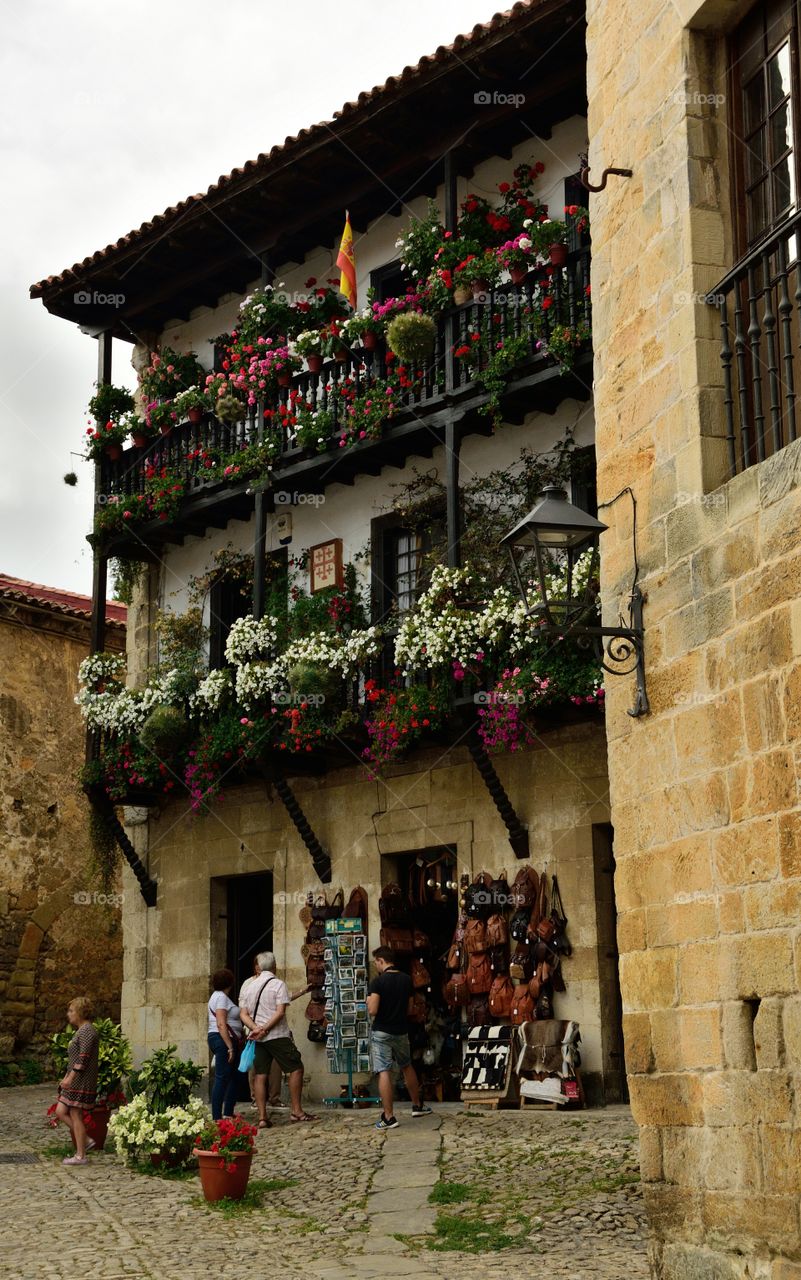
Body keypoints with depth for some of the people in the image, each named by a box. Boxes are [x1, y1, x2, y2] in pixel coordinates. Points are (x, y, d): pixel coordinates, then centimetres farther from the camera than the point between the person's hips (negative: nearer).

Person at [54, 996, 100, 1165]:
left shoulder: (87, 1030, -14)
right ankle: (85, 1141, 12)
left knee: (76, 1116, -5)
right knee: (61, 1112, 8)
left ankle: (80, 1156, 1)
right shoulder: (81, 1030, 18)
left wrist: (70, 1078, -21)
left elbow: (83, 1058, -21)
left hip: (81, 1081, -10)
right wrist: (66, 1077, 19)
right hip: (74, 1080, 10)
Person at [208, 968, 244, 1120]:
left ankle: (228, 1114, 19)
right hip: (223, 1040, -11)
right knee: (222, 1079, -11)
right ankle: (217, 1118, -12)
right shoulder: (221, 997, -12)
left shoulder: (220, 996, 20)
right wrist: (230, 1047, -22)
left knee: (234, 1078, 15)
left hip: (225, 1041, 11)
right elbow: (221, 1024, -20)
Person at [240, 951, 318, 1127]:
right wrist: (265, 1030, -14)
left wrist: (256, 1029, -7)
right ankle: (296, 1111, -1)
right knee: (296, 1069, 3)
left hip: (259, 1039, 6)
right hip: (278, 1036, -6)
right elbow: (280, 1012, -15)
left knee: (260, 1075, 5)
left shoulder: (251, 986, 12)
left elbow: (243, 1014, 6)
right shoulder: (278, 984, -4)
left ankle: (262, 1117, -1)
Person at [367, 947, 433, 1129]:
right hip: (401, 1031, 6)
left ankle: (389, 1117, -8)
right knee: (407, 1067, 24)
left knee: (384, 1072, -5)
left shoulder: (378, 982, -15)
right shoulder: (407, 980, 3)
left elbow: (372, 1010, -21)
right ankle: (417, 1105, 35)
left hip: (382, 1032, -6)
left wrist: (369, 1001, -1)